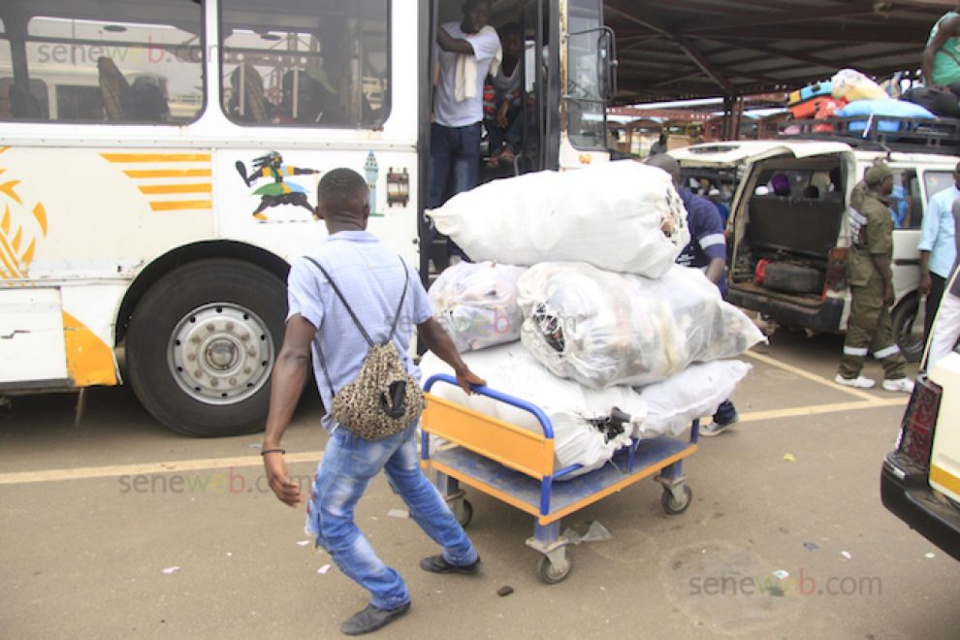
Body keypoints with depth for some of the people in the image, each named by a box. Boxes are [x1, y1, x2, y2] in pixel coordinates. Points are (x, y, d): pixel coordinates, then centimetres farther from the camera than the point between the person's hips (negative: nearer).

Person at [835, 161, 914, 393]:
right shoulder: (878, 211, -20)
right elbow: (879, 253, -19)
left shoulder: (859, 201, 5)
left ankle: (895, 375, 22)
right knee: (862, 326, 2)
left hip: (858, 268, 10)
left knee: (881, 326, 14)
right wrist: (889, 284, -14)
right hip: (870, 276, -10)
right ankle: (848, 374, 13)